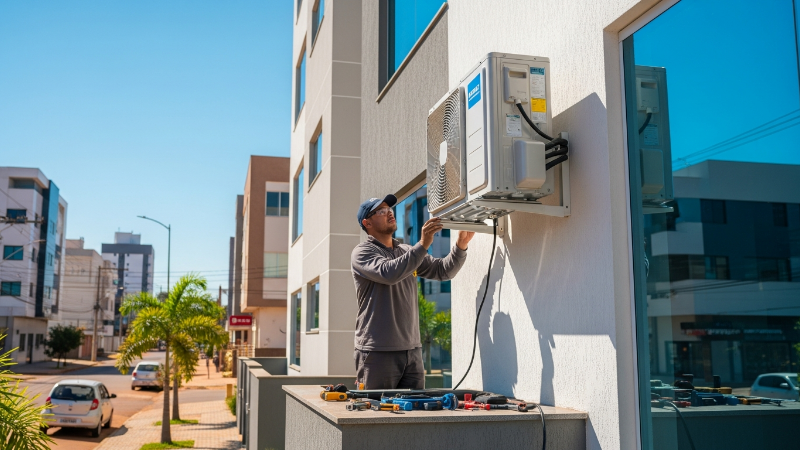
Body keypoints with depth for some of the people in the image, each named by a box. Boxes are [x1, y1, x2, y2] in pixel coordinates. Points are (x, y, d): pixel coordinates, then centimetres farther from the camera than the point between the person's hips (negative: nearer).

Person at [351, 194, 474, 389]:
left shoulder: (407, 251, 17)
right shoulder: (362, 252, -4)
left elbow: (443, 270, 10)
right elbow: (389, 273, -23)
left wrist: (461, 245, -7)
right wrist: (423, 244, -25)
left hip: (412, 351, 6)